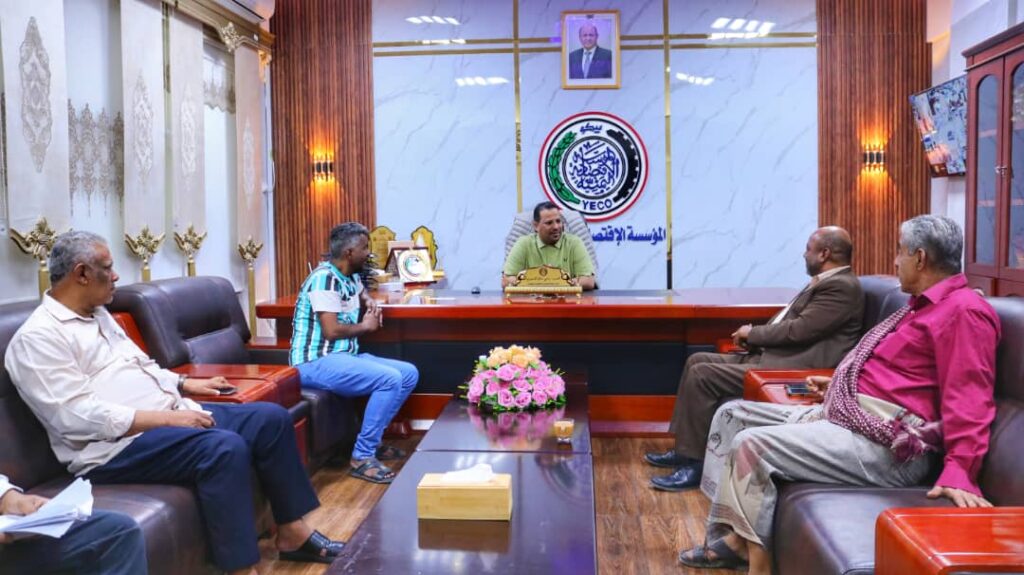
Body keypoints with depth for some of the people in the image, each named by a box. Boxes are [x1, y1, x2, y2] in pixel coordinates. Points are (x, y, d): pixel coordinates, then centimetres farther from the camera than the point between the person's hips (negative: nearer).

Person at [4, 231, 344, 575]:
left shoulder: (99, 315, 16)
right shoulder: (37, 338, -12)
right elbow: (77, 417, -22)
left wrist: (184, 384, 12)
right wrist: (166, 419, -24)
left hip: (172, 416, 9)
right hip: (116, 444, -9)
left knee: (271, 418, -3)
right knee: (224, 447, -33)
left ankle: (292, 532, 5)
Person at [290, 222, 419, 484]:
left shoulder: (351, 277, 12)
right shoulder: (325, 278, -17)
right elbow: (331, 331, -24)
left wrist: (370, 302, 15)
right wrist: (366, 326, -7)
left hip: (343, 356, 10)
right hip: (316, 363, -10)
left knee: (409, 374, 5)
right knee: (390, 379, -27)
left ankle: (371, 440, 9)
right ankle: (362, 457, -19)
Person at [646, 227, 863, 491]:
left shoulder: (842, 286, -14)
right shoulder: (826, 282, 18)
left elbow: (799, 330, -21)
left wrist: (752, 333, -7)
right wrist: (755, 334, 3)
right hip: (772, 357, 11)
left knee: (702, 375, -19)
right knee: (698, 361, 7)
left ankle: (694, 463, -10)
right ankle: (684, 448, 11)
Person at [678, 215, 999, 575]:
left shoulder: (963, 310, -13)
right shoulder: (923, 304, 21)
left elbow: (969, 398, -24)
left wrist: (959, 473, -33)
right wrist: (839, 384, 41)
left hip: (883, 443, -12)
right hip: (842, 416, 12)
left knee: (751, 445, -25)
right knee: (732, 415, 8)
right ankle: (729, 537, 4)